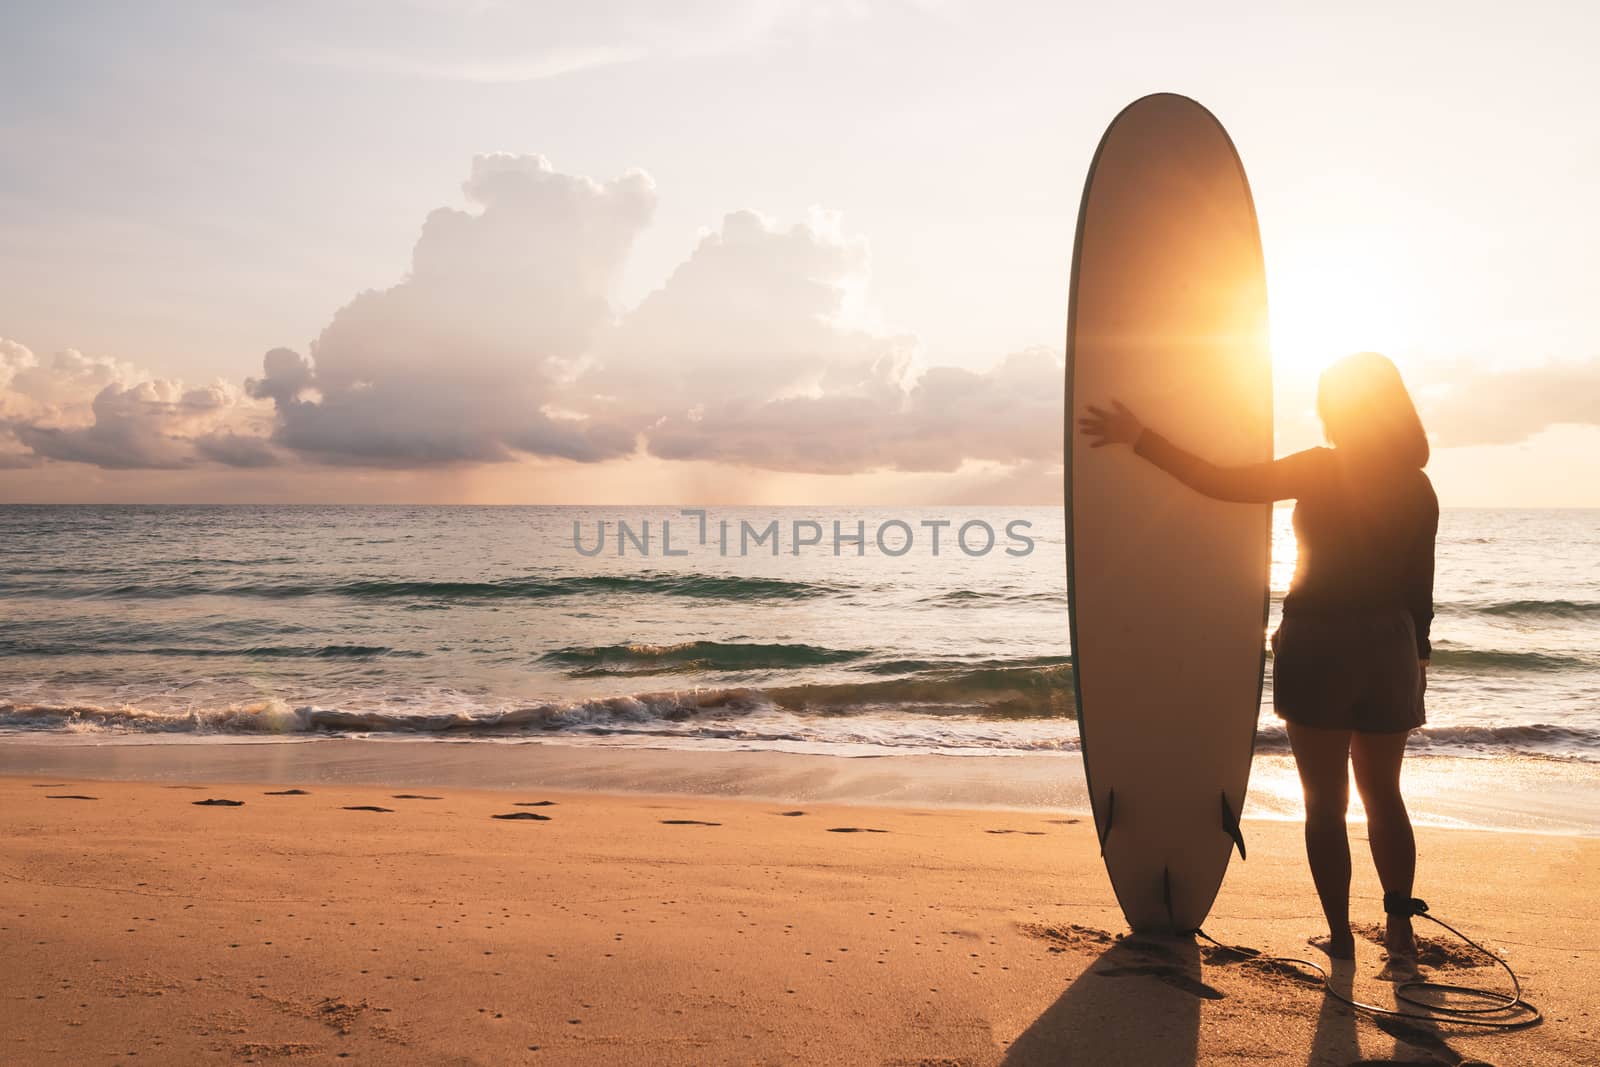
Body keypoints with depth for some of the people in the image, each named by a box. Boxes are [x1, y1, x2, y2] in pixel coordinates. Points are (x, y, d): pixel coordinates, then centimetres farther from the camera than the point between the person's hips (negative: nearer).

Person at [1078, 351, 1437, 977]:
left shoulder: (1322, 470, -11)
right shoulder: (1418, 488, 4)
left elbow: (1220, 483, -18)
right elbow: (1420, 586, 7)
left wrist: (1140, 438, -14)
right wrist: (1416, 656, 17)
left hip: (1318, 644, -4)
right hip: (1390, 648, 5)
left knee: (1324, 801, 6)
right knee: (1383, 795, 16)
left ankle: (1340, 938, 11)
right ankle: (1400, 935, 13)